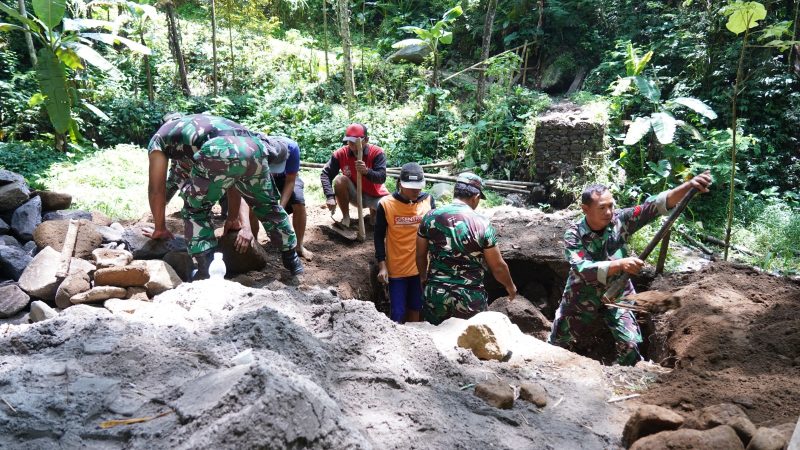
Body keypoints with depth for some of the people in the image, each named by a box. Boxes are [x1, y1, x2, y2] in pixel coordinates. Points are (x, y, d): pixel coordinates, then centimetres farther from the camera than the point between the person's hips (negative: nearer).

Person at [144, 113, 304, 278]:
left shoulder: (159, 138, 32)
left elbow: (156, 189, 29)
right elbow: (232, 180, 43)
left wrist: (160, 229, 40)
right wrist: (234, 218, 50)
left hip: (220, 152, -5)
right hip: (255, 148, 5)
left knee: (195, 210, 21)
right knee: (268, 205, 29)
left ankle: (207, 271, 12)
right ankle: (292, 259, 39)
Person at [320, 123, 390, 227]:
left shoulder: (377, 152, -19)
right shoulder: (341, 153, -15)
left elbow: (382, 178, -28)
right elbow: (325, 174, -18)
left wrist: (366, 171, -48)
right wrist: (330, 196, -32)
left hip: (375, 196, -1)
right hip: (354, 195, 1)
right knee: (340, 180, -28)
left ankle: (373, 212, 13)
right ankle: (346, 217, -10)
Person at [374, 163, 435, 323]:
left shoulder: (428, 200, -5)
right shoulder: (386, 204, -11)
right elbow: (379, 236, -3)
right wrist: (382, 265, -7)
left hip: (421, 267, 2)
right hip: (396, 269, -2)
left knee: (415, 309, 15)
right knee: (397, 313, 2)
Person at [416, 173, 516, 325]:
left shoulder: (430, 217, -5)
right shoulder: (482, 224, -13)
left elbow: (420, 255, 6)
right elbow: (498, 267, -6)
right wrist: (510, 287, 13)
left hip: (435, 295, 3)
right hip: (470, 300, -2)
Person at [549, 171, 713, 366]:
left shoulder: (620, 220, -16)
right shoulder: (574, 234, -22)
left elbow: (653, 206, -27)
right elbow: (583, 269, -35)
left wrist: (689, 186, -40)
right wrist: (620, 264, -47)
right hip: (581, 299, -1)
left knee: (630, 346, -12)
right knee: (558, 347, 13)